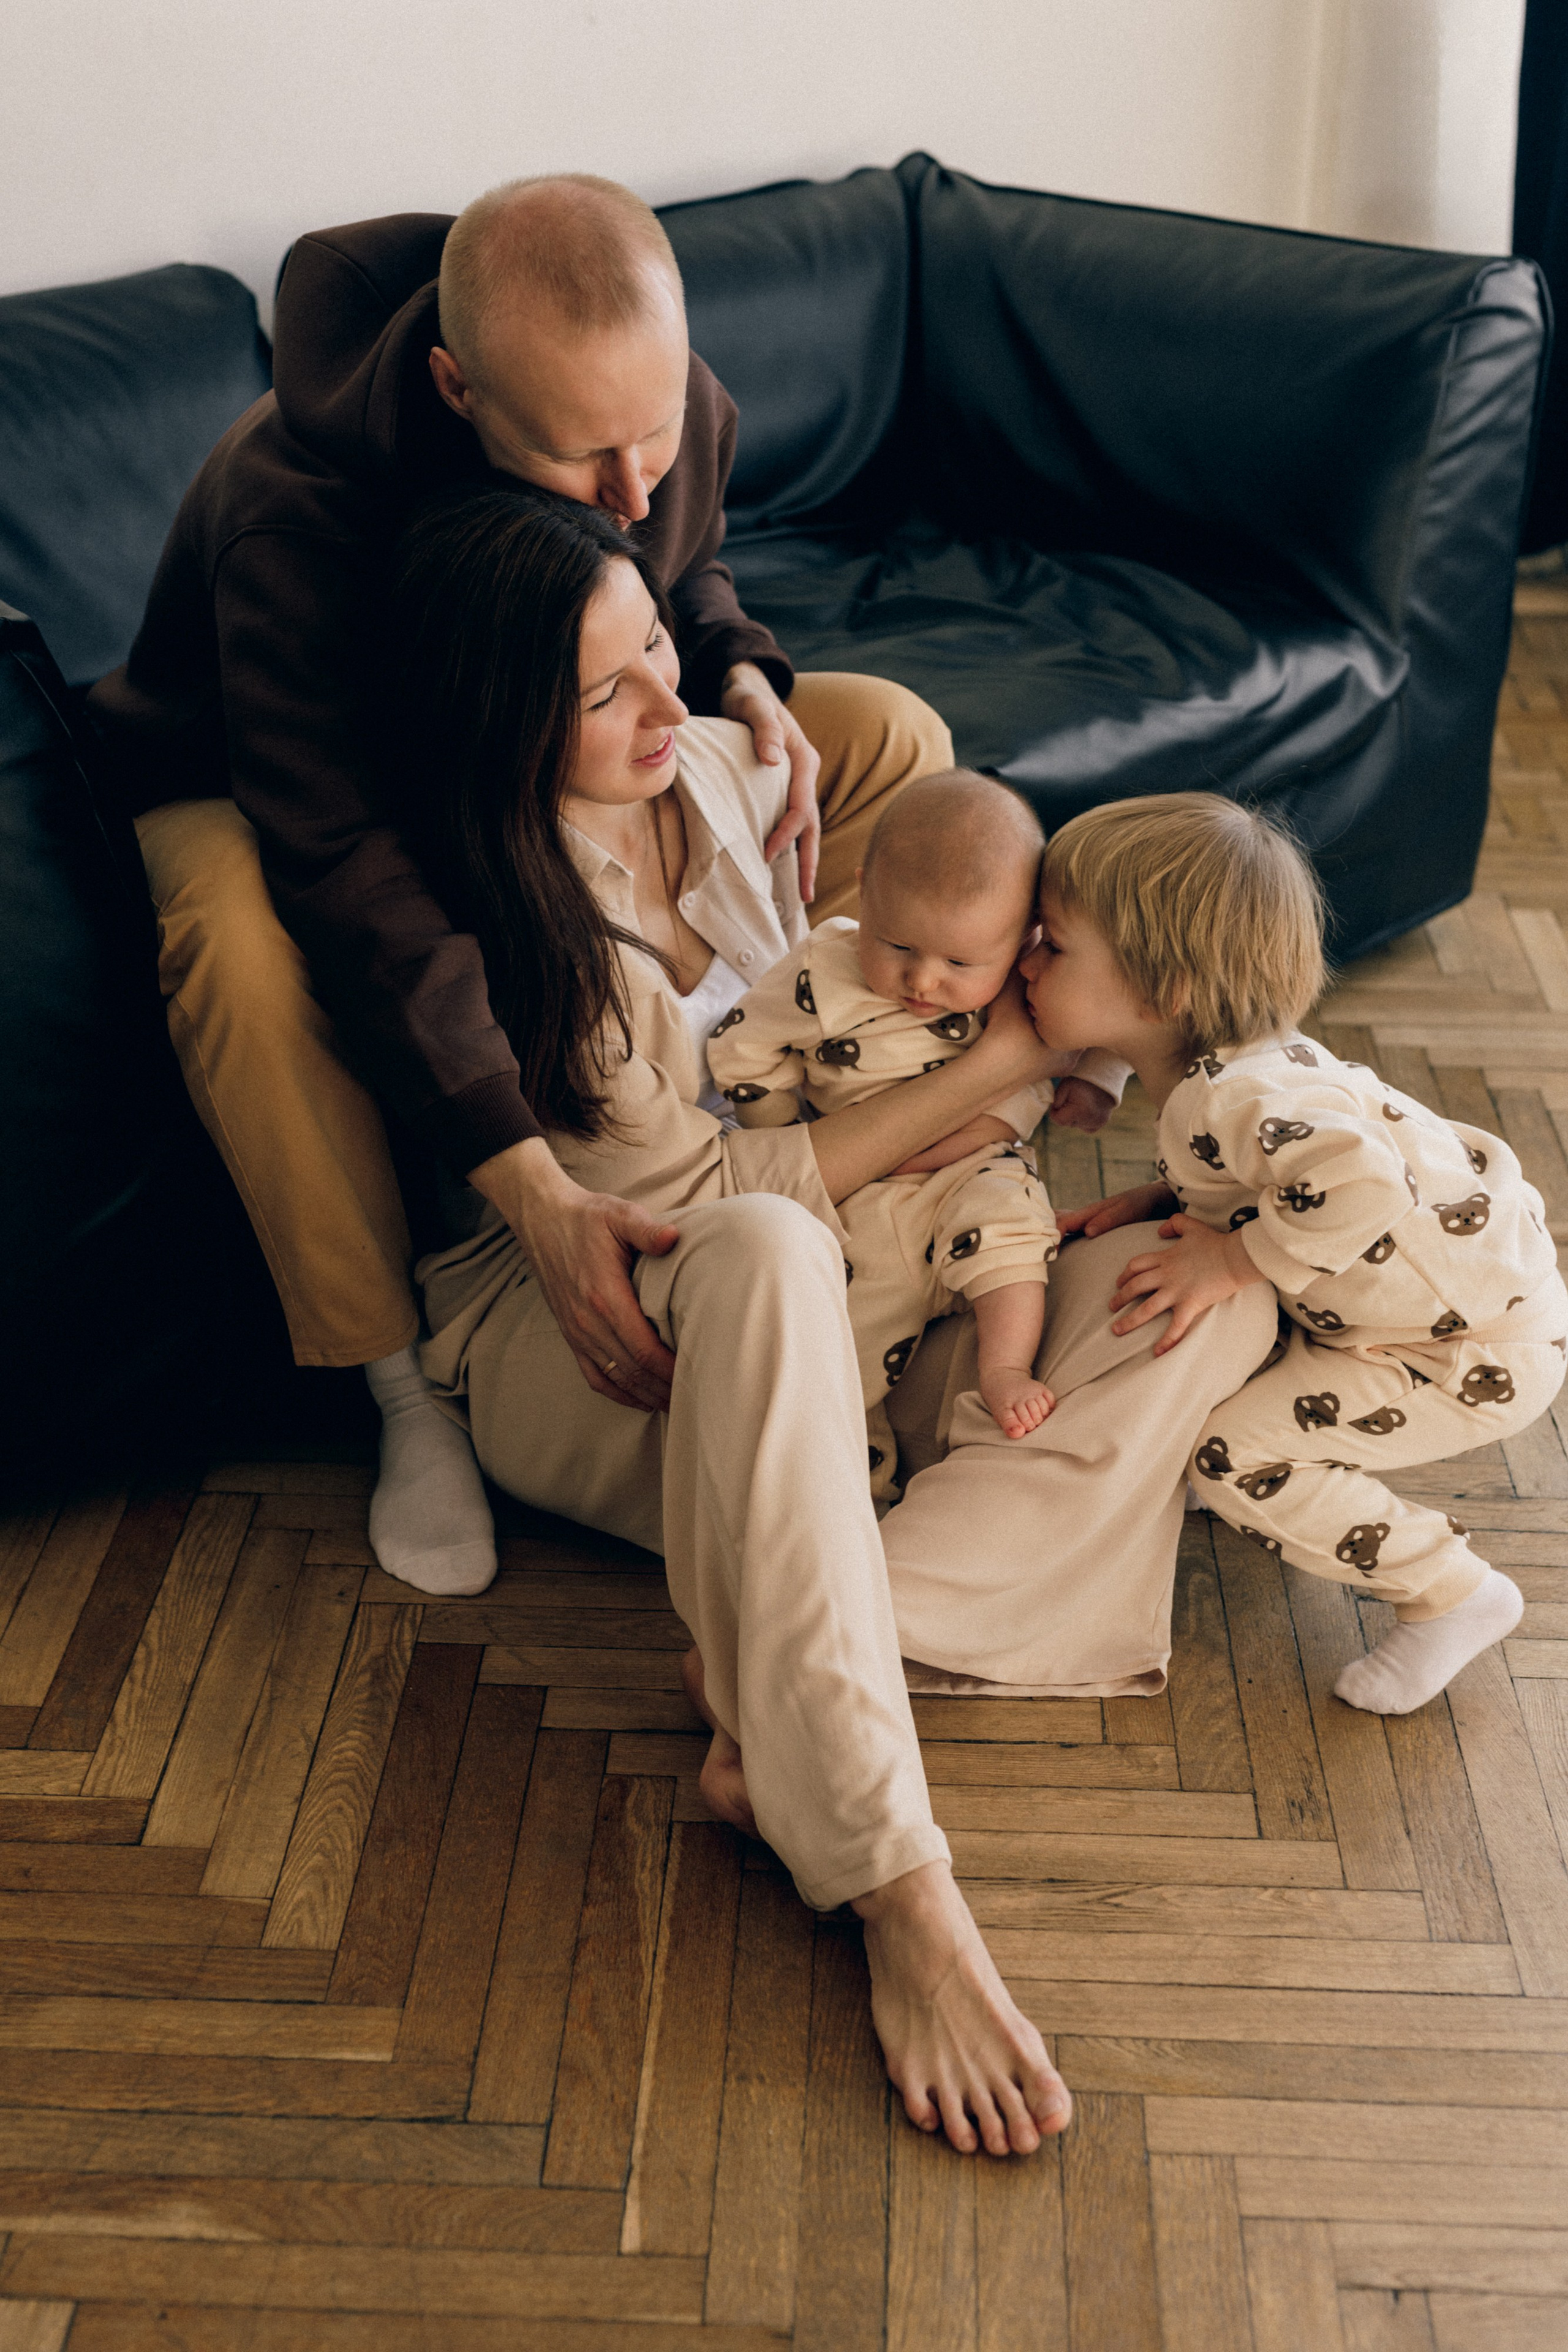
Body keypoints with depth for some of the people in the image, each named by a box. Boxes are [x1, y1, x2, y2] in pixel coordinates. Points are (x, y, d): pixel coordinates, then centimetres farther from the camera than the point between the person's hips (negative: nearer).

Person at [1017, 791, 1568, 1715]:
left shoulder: (1228, 1096, -32)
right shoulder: (1237, 1057, -1)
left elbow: (1358, 1188, -45)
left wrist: (1232, 1263, -31)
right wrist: (1161, 1200, 0)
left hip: (1477, 1353, -10)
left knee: (1234, 1458, -13)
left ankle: (1453, 1592, 2)